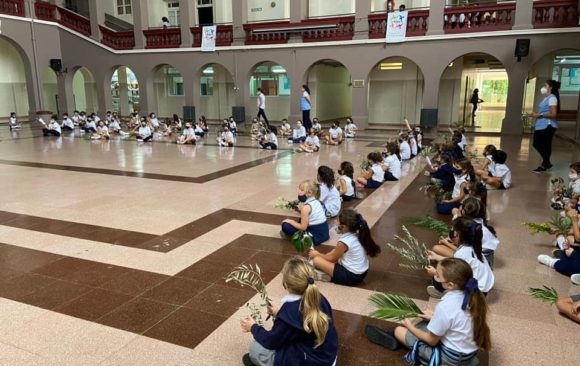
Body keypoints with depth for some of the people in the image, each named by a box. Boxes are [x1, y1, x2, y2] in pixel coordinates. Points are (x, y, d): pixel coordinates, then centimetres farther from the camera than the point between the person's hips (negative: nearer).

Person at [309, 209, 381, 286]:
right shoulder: (357, 235, -1)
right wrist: (322, 255, 15)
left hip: (351, 277, -9)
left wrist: (317, 254, 11)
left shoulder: (344, 241, -24)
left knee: (316, 260, -9)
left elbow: (332, 258, -5)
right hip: (362, 273, 9)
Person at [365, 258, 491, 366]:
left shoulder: (445, 306, -33)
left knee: (399, 331, 8)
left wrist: (410, 327, -1)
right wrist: (435, 316, 13)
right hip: (470, 351, 7)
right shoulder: (471, 295, -13)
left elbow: (432, 341, -17)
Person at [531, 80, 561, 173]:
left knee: (545, 146, -1)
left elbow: (553, 114, -19)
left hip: (547, 126, -10)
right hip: (540, 126, 10)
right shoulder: (546, 98, 16)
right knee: (536, 144, 13)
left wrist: (539, 115, -18)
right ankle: (546, 163, 28)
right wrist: (536, 114, 9)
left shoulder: (552, 98, -13)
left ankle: (544, 165, 12)